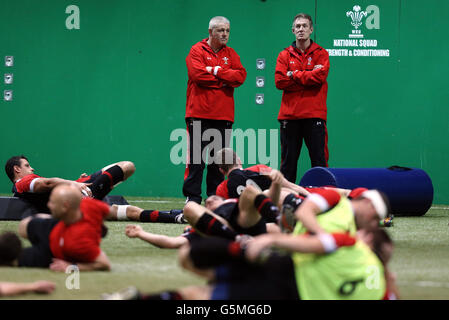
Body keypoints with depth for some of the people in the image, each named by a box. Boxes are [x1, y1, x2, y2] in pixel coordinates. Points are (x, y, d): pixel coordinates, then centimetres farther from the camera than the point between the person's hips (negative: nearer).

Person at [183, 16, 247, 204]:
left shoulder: (231, 54, 15)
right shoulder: (197, 51, 3)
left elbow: (241, 76, 0)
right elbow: (198, 74, -13)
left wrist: (216, 71, -9)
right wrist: (224, 80, -6)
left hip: (223, 116, 4)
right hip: (199, 114, -4)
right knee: (196, 160, -5)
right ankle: (192, 198, -4)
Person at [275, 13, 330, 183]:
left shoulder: (321, 54, 7)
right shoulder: (284, 55, 11)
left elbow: (320, 76, -10)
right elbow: (280, 81, -2)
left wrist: (293, 75, -5)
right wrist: (307, 77, -7)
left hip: (314, 115, -2)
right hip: (289, 115, 2)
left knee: (319, 160, -3)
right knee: (288, 161, 5)